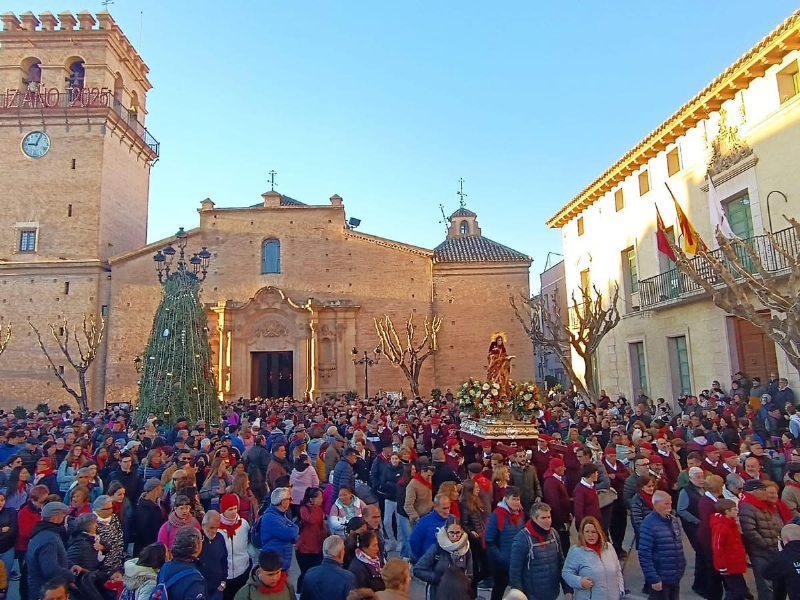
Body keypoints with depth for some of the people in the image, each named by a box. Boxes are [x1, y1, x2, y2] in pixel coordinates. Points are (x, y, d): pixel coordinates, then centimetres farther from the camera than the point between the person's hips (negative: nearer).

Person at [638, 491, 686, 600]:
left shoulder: (673, 521, 7)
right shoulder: (649, 524, -19)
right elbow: (644, 556, -21)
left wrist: (682, 566, 15)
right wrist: (654, 579, -22)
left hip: (675, 578, 8)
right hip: (660, 580, -7)